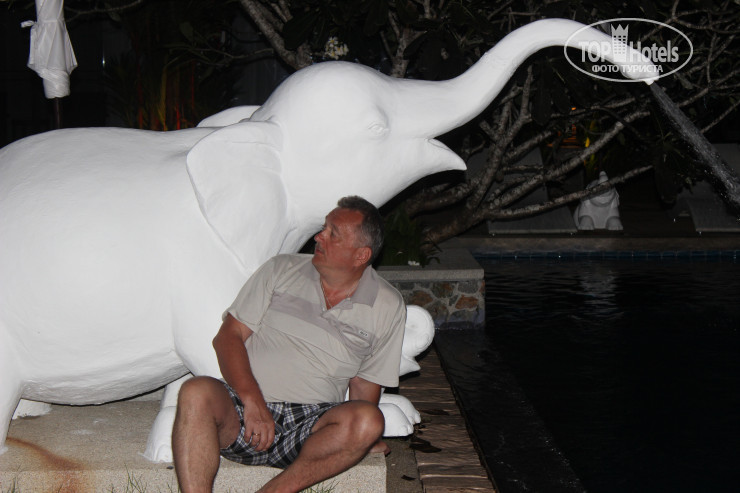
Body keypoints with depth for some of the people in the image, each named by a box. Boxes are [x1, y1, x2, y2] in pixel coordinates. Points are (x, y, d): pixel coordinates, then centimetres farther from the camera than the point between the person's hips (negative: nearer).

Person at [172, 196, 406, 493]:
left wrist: (362, 438, -3)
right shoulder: (280, 270, 10)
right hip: (242, 410, 0)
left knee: (368, 420, -30)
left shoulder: (388, 307, 10)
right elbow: (228, 337, 4)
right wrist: (253, 401, -11)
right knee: (197, 392, -31)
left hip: (309, 428, 0)